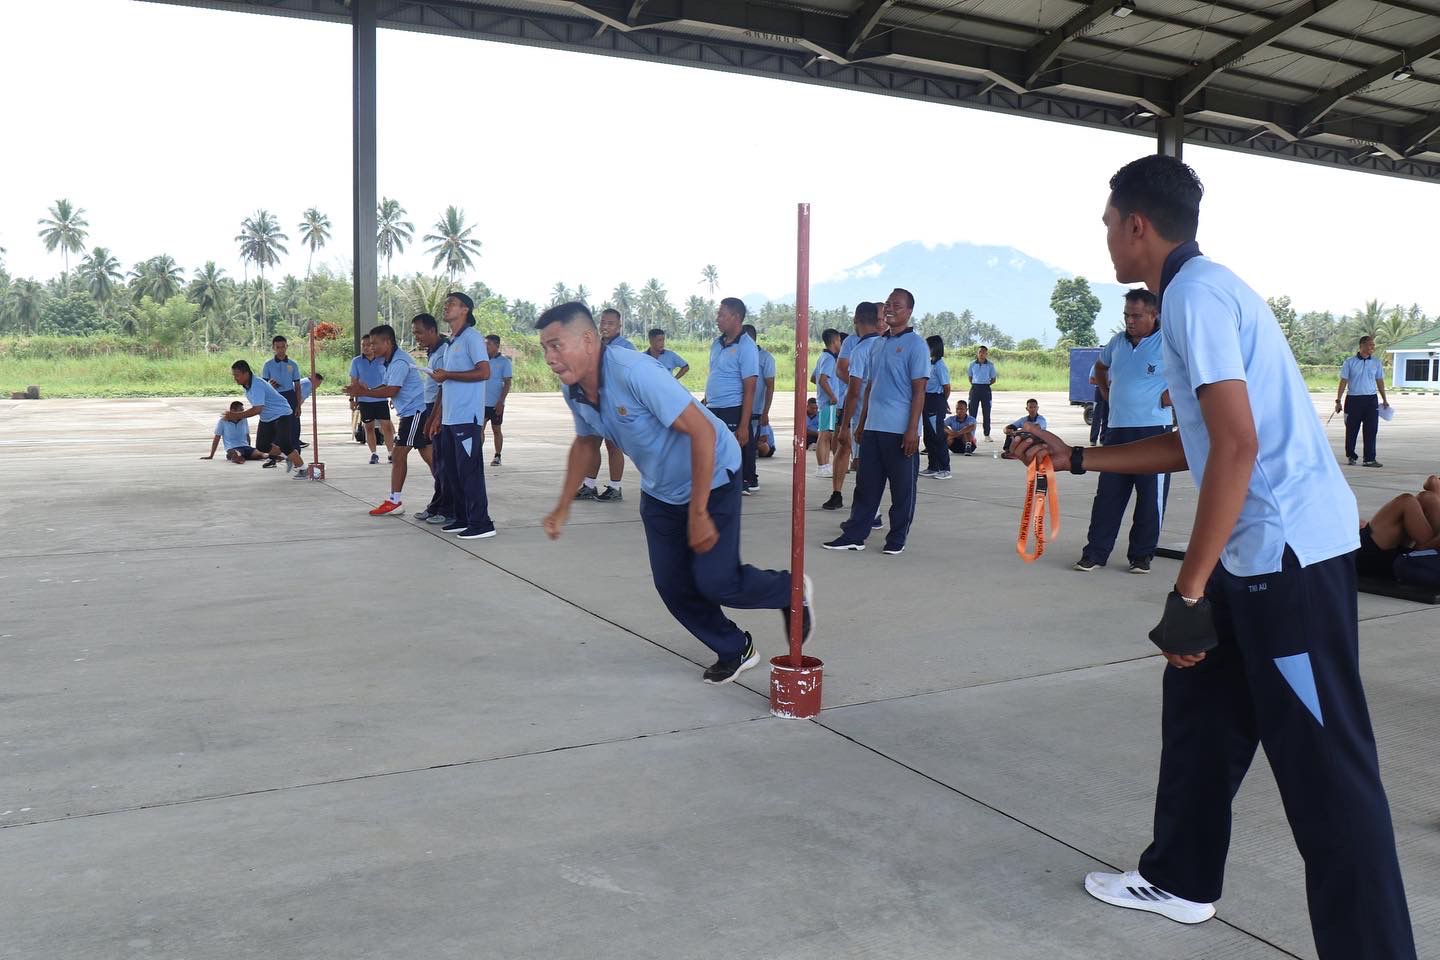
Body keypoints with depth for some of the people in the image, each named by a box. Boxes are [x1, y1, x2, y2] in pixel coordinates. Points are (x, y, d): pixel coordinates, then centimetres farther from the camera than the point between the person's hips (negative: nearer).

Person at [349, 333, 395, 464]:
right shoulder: (356, 362, 2)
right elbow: (354, 382, 5)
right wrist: (352, 399, 1)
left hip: (381, 399, -1)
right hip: (365, 401, 1)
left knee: (387, 426, -6)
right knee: (369, 427, 8)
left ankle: (391, 453, 1)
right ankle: (374, 454, 16)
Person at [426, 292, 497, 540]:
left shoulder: (471, 338, -6)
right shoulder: (451, 342, 20)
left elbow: (484, 372, -18)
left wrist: (447, 375, -13)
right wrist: (438, 416, 19)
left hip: (467, 418, -9)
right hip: (450, 418, 9)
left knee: (469, 471, -9)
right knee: (452, 471, 11)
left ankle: (481, 524, -6)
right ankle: (462, 519, 19)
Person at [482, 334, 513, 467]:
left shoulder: (504, 361, -5)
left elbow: (507, 383, -8)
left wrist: (501, 401, -15)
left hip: (496, 403, -4)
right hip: (481, 402, 4)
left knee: (496, 430, 6)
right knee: (479, 428, -2)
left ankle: (497, 456, 15)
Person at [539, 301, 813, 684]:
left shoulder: (633, 372, -33)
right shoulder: (574, 391, -8)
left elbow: (702, 431, -32)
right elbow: (585, 442, 14)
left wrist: (698, 513, -29)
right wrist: (563, 507, 10)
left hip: (711, 476, -7)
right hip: (659, 490, 8)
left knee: (715, 582, -11)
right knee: (672, 585, 4)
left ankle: (792, 592, 19)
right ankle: (735, 651, 27)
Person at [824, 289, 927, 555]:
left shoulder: (915, 344, -6)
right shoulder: (878, 344, 15)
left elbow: (919, 390, -11)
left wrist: (912, 430, -16)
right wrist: (862, 423, 17)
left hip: (900, 430, -6)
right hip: (873, 428, 7)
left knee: (902, 487, 4)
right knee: (866, 484, 9)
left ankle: (897, 539, 14)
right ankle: (854, 535, 15)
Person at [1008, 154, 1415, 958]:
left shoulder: (1196, 293, -14)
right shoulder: (1201, 290, 17)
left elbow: (1238, 445, -23)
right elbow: (1193, 445, 23)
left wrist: (1188, 594, -21)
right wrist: (1075, 457, 27)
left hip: (1290, 551, -11)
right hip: (1260, 548, 11)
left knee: (1325, 768, -6)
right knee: (1203, 711, 19)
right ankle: (1180, 881, 35)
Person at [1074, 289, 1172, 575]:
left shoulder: (1168, 342, -8)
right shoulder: (1119, 341, 12)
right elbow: (1100, 366, 32)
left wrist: (1172, 396, -13)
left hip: (1153, 431, -6)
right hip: (1117, 430, 6)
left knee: (1151, 497, 1)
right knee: (1107, 495, 6)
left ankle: (1142, 555, 11)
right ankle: (1095, 552, 10)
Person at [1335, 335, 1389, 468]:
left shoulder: (1376, 363, 8)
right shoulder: (1350, 362, 0)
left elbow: (1380, 381, 16)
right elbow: (1343, 381, 1)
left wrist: (1384, 400, 17)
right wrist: (1338, 400, -2)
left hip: (1371, 399, 2)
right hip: (1354, 399, -2)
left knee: (1371, 430, -3)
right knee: (1351, 430, 5)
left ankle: (1369, 459, -1)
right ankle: (1350, 456, 21)